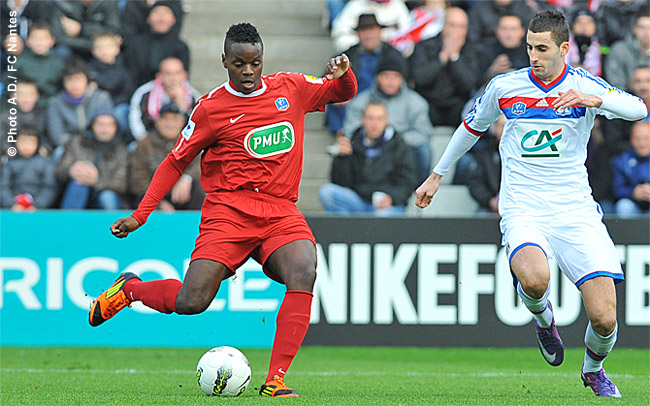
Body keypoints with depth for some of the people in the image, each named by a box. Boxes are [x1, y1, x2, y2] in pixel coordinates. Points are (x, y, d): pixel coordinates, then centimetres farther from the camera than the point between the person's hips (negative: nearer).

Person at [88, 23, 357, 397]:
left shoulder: (291, 88, 10)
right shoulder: (211, 108, 1)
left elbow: (344, 92, 25)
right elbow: (176, 162, 9)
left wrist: (343, 73, 0)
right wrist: (140, 215, 4)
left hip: (281, 212, 3)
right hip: (229, 208, -3)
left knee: (305, 274, -28)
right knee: (190, 302, -16)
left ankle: (276, 380, -25)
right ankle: (130, 289, 18)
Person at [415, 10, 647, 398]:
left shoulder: (584, 85, 0)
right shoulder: (504, 87, 4)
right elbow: (472, 126, 23)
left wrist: (595, 100, -33)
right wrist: (437, 175, 29)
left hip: (576, 211, 0)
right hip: (523, 211, 0)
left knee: (604, 318, -10)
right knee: (534, 278, -35)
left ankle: (594, 369, 26)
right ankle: (542, 316, 4)